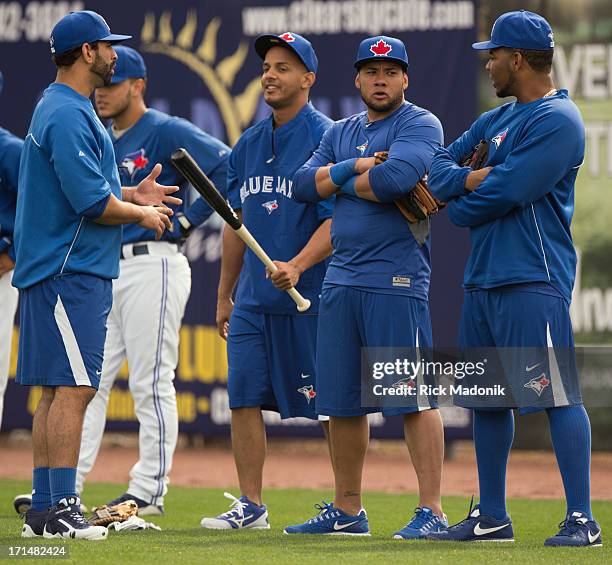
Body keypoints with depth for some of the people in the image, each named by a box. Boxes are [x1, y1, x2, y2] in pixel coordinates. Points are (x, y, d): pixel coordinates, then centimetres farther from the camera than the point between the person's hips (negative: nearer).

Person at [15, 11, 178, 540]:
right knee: (72, 387, -13)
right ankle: (60, 507, -15)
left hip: (71, 272, 11)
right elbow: (91, 203, -20)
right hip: (70, 272, -11)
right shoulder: (68, 115, -15)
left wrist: (132, 195, 15)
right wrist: (142, 214, -5)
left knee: (57, 390, 10)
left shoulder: (63, 109, 19)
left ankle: (44, 509, 11)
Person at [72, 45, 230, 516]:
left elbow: (227, 166, -16)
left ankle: (148, 493, -1)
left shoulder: (166, 132, -7)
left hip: (152, 265, -8)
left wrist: (187, 220, -14)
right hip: (103, 272, 8)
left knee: (151, 383, -4)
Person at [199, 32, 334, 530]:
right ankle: (250, 505, 10)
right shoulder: (249, 144, 15)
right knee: (244, 398, 4)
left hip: (307, 299, -7)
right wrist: (224, 294, 20)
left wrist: (297, 265, -27)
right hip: (252, 300, 7)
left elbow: (337, 221, -14)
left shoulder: (324, 138, -8)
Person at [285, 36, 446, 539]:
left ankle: (432, 510, -9)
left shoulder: (420, 125, -2)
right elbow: (303, 186, 8)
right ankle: (347, 510, 18)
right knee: (341, 399, 9)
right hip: (341, 280, 7)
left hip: (396, 280, -7)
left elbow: (396, 178, -19)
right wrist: (355, 168, -5)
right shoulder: (341, 134, 20)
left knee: (413, 394, -10)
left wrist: (343, 181, -3)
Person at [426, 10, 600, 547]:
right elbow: (438, 168, 13)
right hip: (482, 276, 10)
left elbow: (505, 193, -17)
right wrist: (469, 178, -8)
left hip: (532, 279, -10)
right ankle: (492, 517, 21)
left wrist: (462, 206, 1)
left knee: (557, 395, -12)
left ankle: (582, 519, -14)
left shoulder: (558, 120, -10)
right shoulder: (495, 120, 20)